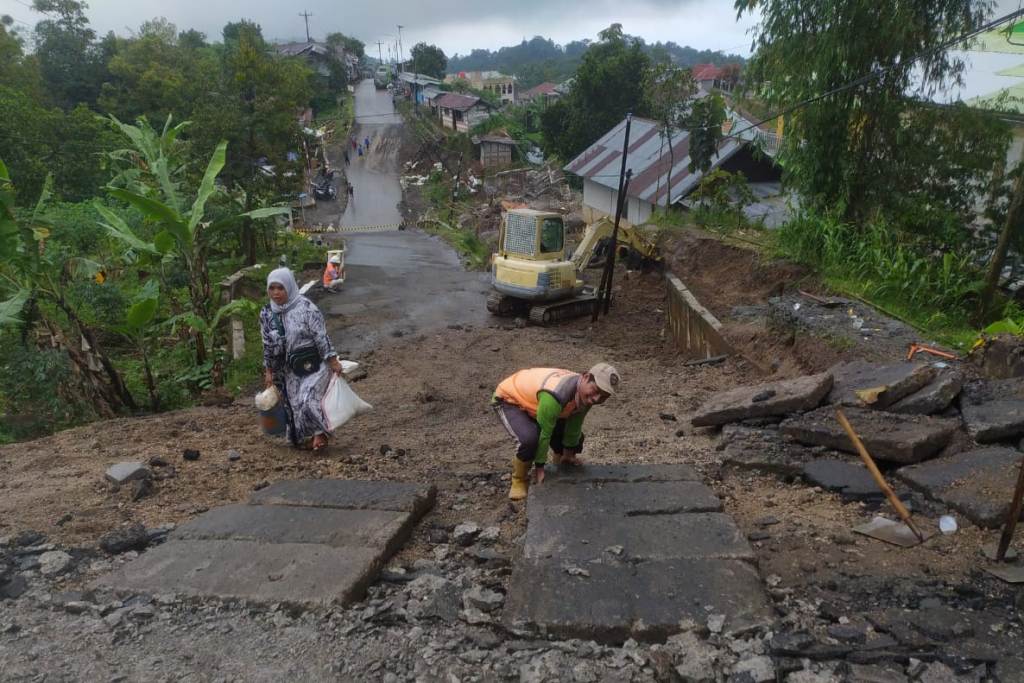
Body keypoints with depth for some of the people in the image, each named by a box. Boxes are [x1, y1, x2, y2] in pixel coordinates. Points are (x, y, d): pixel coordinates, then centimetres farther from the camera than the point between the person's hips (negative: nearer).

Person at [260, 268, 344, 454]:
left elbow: (321, 336, -15)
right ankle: (301, 437, 25)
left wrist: (333, 361, -16)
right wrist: (268, 371, 8)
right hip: (289, 370, 5)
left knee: (308, 399, -17)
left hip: (313, 365, -5)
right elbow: (267, 345, 8)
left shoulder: (306, 308, -15)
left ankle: (319, 434, -5)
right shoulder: (266, 314, 1)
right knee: (294, 402, 10)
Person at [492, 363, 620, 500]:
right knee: (529, 438, -34)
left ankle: (561, 464, 34)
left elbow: (574, 428, 0)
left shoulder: (586, 395, -16)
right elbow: (544, 433, -30)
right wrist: (539, 466, -19)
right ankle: (519, 481, -8)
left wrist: (568, 454, 10)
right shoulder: (556, 396, -42)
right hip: (509, 400, -8)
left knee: (575, 436, 5)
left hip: (534, 401, 8)